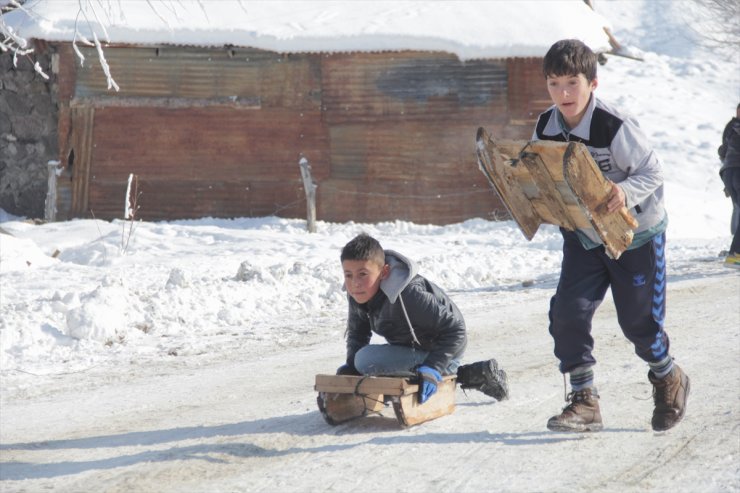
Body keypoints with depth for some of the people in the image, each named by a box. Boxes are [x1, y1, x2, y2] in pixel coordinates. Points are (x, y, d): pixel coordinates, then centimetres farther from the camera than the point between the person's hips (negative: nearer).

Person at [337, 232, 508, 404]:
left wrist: (432, 368, -38)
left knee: (367, 359, -27)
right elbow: (357, 331, 7)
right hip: (413, 349, 9)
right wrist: (350, 366, -9)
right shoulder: (357, 294, -12)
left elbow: (455, 330, -31)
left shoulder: (408, 295, -35)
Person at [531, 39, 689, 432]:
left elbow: (652, 171, -20)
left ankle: (669, 381, 35)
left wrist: (626, 192, -38)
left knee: (638, 320, 5)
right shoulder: (545, 128, -7)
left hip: (635, 233, -5)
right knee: (567, 312, -11)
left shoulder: (615, 127, -26)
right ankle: (584, 401, -2)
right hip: (582, 235, 5)